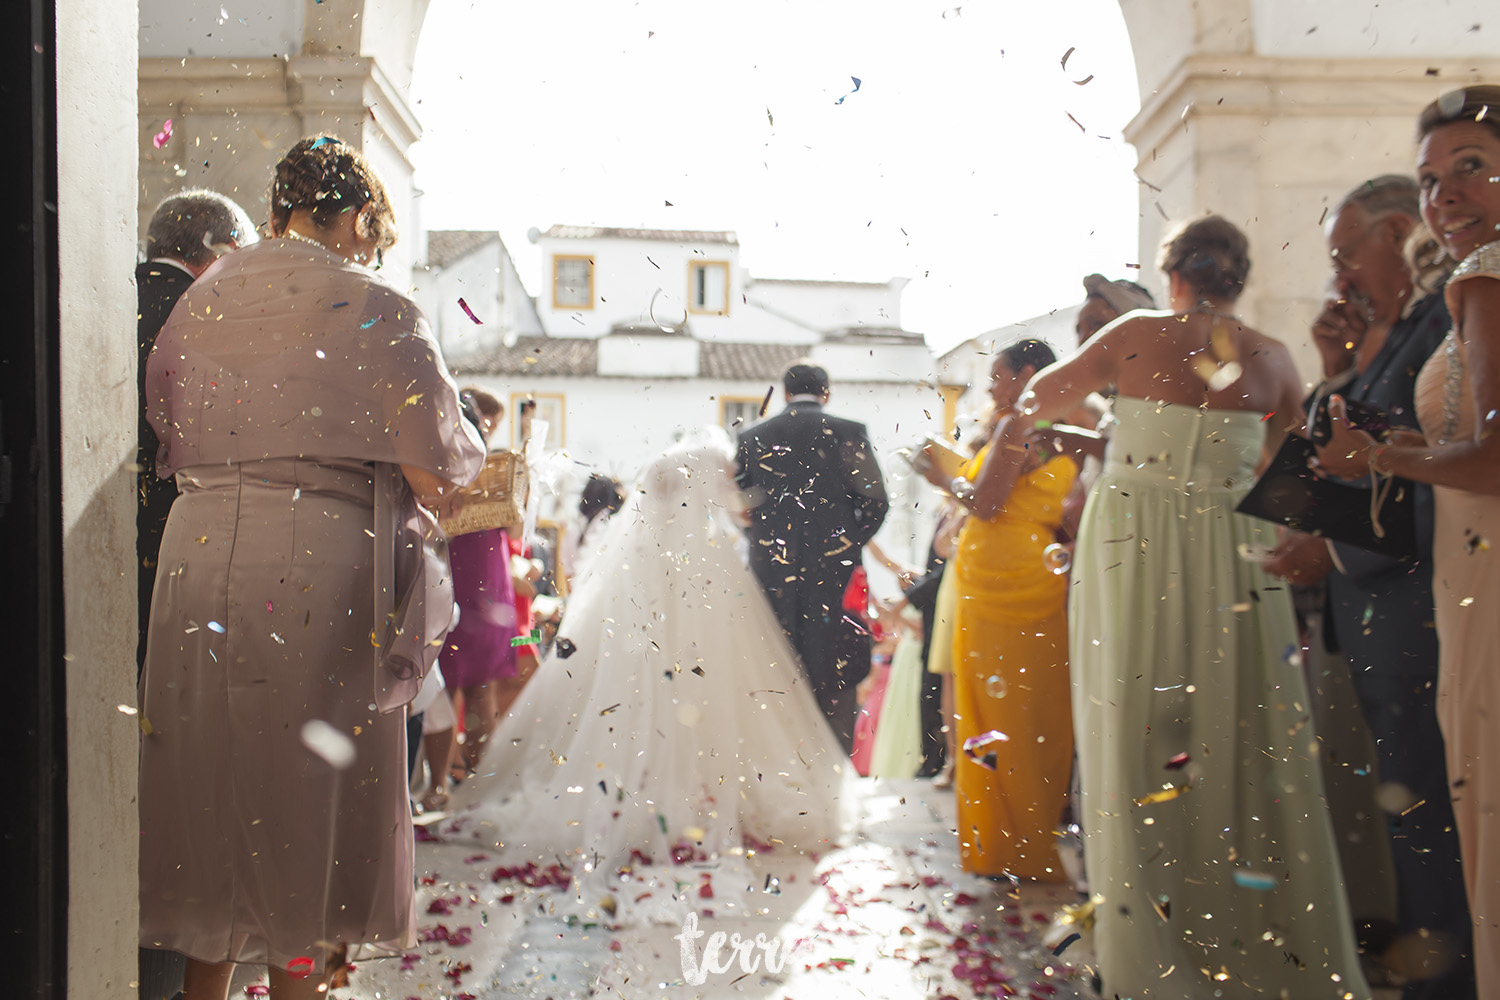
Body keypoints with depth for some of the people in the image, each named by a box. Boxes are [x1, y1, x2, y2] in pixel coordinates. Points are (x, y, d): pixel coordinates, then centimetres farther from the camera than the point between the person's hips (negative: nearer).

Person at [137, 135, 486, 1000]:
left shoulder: (196, 306, 12)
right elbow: (435, 476, -6)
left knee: (208, 793, 15)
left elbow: (164, 446, 14)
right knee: (307, 797, 7)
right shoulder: (377, 314, -4)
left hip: (195, 562, 5)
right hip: (322, 572, -5)